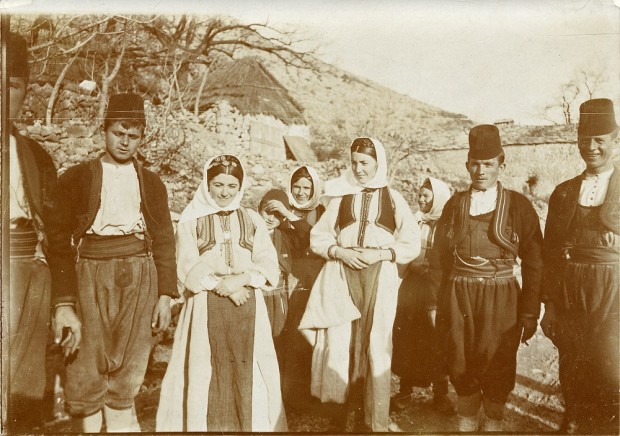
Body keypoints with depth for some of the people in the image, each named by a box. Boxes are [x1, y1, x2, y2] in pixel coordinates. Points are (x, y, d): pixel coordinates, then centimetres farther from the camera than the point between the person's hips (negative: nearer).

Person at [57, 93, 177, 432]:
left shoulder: (151, 183, 15)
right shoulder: (77, 178, 10)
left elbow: (164, 240, 12)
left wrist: (165, 294, 4)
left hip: (139, 274, 1)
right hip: (91, 273, -1)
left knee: (128, 371, 3)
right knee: (88, 367, -1)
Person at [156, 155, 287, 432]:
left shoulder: (252, 220, 11)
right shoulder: (191, 222, 5)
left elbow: (269, 266, 3)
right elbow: (188, 272, -2)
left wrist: (242, 278, -14)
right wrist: (221, 286, -13)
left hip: (247, 305, 1)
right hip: (205, 307, -1)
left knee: (247, 373, 1)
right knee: (207, 374, 1)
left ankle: (250, 425, 16)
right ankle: (209, 425, 16)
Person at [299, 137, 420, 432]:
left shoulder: (393, 199, 5)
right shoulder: (340, 196, 9)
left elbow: (412, 244, 3)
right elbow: (318, 237, 9)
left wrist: (381, 254, -11)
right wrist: (339, 251, -9)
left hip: (379, 277, -1)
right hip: (342, 276, 2)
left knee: (376, 345, 0)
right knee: (342, 343, 1)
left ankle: (376, 422, 15)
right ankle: (350, 411, 19)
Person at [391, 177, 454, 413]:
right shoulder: (413, 222, 8)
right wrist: (414, 265, -5)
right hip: (412, 286, 3)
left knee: (437, 340, 1)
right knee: (408, 339, 6)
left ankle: (440, 393, 16)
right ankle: (405, 389, 19)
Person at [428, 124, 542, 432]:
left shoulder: (519, 206, 0)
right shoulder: (454, 205, 7)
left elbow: (533, 263, 0)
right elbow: (438, 258, 7)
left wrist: (530, 313, -4)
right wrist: (440, 303, 1)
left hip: (500, 299, -2)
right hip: (457, 296, 2)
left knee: (496, 370, 7)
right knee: (461, 366, 10)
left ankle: (493, 423, 30)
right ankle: (466, 423, 31)